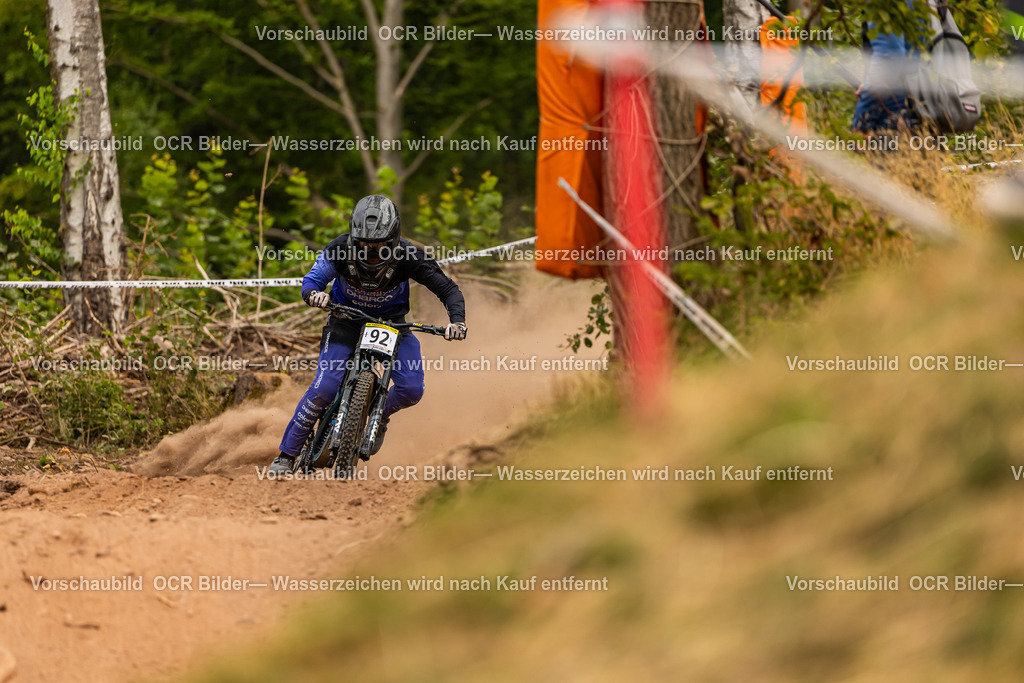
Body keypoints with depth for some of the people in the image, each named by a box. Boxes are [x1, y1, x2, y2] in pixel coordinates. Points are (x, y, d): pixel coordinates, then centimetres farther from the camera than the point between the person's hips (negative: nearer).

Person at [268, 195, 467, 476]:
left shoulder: (408, 256, -25)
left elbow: (448, 289, -21)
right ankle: (286, 455, -6)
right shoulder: (341, 249, -24)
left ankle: (380, 413, 18)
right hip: (346, 319, -1)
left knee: (411, 390, -18)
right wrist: (314, 293, -44)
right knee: (324, 388, -19)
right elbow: (312, 280, -19)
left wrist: (457, 321, -39)